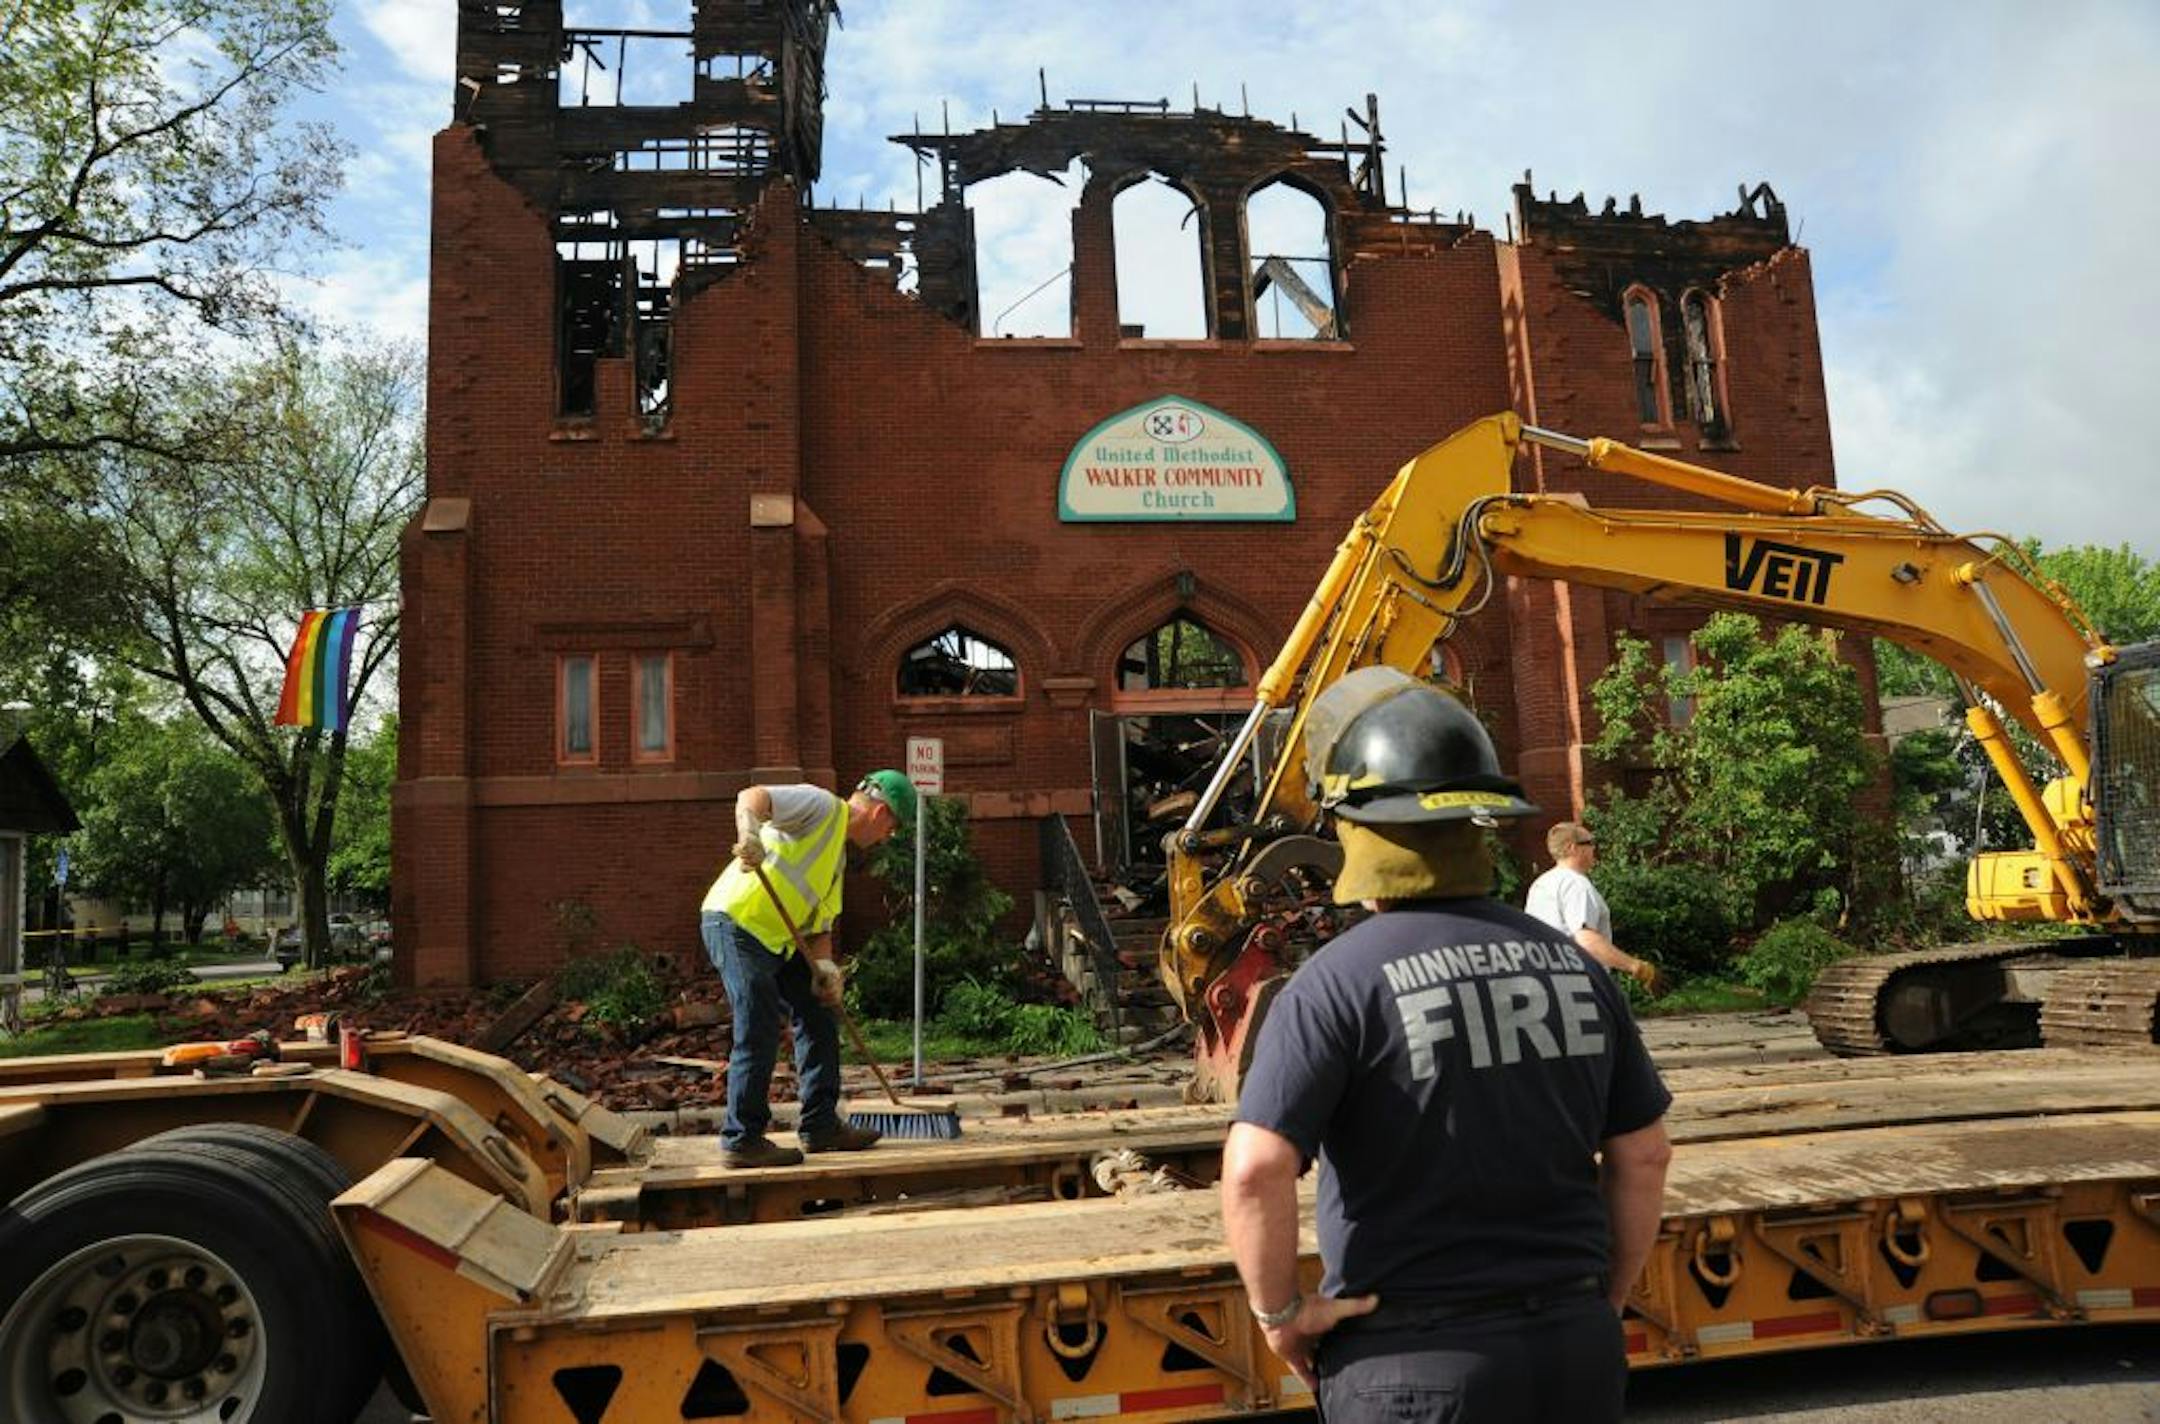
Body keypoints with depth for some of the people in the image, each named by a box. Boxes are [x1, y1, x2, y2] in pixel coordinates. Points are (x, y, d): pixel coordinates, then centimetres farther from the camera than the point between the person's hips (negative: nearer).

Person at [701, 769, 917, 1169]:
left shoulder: (838, 853, 21)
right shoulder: (822, 806, -7)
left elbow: (820, 920, 18)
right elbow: (752, 797, -22)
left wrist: (825, 966, 1)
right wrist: (750, 834, -43)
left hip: (775, 938, 10)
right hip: (736, 922, -10)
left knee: (818, 1018, 12)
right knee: (760, 1034, -10)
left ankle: (820, 1125, 20)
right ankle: (741, 1140, 2)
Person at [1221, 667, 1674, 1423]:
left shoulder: (1340, 979, -16)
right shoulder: (1573, 963, 1)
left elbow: (1255, 1168, -24)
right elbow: (1643, 1155, 6)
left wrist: (1279, 1309, -9)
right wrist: (1604, 1298, 16)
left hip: (1415, 1360, -4)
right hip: (1577, 1350, 5)